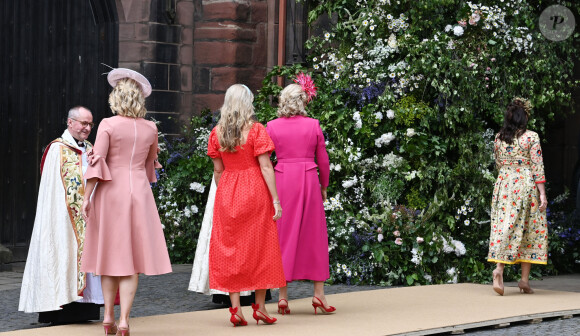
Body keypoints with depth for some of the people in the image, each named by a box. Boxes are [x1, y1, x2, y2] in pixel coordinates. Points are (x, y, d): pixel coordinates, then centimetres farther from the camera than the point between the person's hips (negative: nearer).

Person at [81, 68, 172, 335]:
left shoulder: (108, 125, -6)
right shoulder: (150, 129, 4)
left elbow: (97, 162, -11)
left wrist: (87, 197, -8)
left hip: (111, 192, -1)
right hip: (139, 191, 1)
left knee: (110, 253, 10)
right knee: (133, 256, 2)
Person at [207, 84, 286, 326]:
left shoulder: (217, 132, 2)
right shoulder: (256, 130, -8)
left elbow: (218, 170, 5)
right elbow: (265, 167, -12)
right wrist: (275, 200, -10)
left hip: (227, 194, 3)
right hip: (255, 192, -3)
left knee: (229, 250, 5)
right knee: (259, 247, 7)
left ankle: (236, 309, -1)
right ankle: (260, 306, 10)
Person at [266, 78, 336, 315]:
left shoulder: (272, 127, 0)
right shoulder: (313, 126, 1)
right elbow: (323, 160, 5)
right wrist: (324, 186, 16)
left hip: (282, 180, 0)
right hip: (308, 180, 0)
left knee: (283, 235, 6)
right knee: (313, 235, 7)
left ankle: (283, 296, 3)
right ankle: (319, 293, 6)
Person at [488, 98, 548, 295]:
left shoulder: (499, 138, 6)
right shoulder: (531, 137, -7)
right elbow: (537, 167, -9)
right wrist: (542, 194, -7)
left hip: (503, 186, 4)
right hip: (526, 186, -4)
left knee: (504, 227, 3)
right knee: (530, 230, 5)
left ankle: (499, 269, -18)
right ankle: (525, 279, 5)